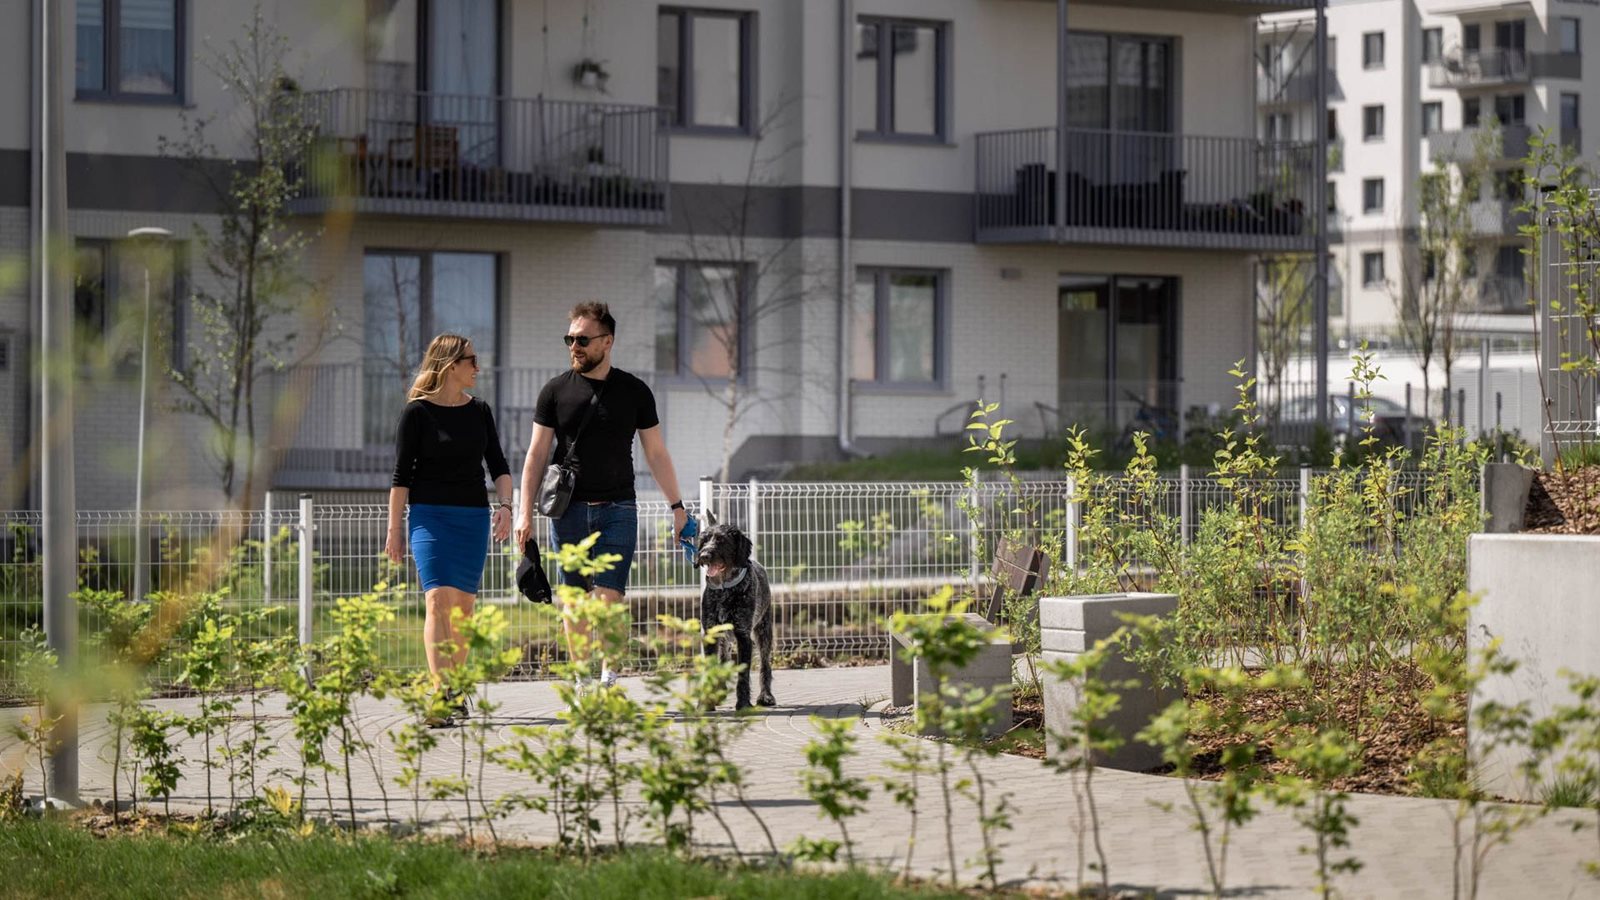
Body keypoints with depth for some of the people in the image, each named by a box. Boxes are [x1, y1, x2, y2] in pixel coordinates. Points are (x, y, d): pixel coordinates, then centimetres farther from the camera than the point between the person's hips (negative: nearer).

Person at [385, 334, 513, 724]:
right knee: (438, 600, -16)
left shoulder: (479, 411, 11)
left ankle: (456, 691, 14)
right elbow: (401, 474, -2)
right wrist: (394, 528, -4)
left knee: (463, 606, 5)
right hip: (430, 515, -5)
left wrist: (505, 505, -3)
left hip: (473, 517, 5)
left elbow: (498, 465, 13)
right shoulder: (418, 412, -3)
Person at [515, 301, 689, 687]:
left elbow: (656, 454, 8)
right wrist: (525, 512, -2)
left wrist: (677, 506, 4)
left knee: (610, 598, -9)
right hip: (568, 510, 1)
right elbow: (536, 454, 5)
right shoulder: (556, 391, 4)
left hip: (617, 510, -1)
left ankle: (609, 679, -4)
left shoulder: (634, 391, 4)